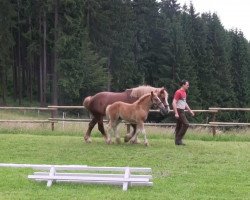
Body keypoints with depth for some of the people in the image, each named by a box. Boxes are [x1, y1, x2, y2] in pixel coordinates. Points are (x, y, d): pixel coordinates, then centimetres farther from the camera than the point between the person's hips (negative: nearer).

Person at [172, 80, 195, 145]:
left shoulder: (184, 92, 16)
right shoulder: (178, 92, -14)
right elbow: (174, 103, -20)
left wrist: (190, 110, 23)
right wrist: (176, 113, -25)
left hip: (182, 111, 9)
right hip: (179, 111, -9)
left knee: (179, 125, 9)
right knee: (186, 124, -13)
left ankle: (177, 141, 12)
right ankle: (179, 139, -9)